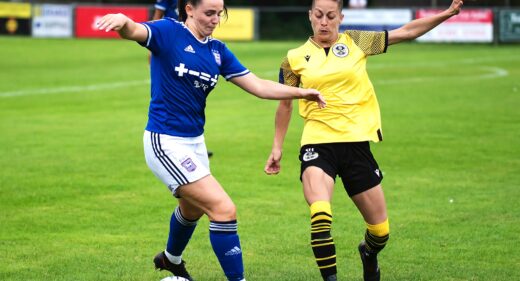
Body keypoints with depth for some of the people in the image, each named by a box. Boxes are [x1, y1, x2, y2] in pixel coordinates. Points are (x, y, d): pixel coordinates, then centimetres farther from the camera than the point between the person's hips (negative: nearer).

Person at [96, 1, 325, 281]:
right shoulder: (168, 32, -13)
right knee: (224, 209, -17)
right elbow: (134, 31, -33)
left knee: (193, 208, 32)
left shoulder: (218, 50, 5)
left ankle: (171, 258, 60)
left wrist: (300, 92, -7)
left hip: (195, 142, 9)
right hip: (166, 143, -9)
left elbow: (258, 86, 4)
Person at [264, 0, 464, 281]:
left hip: (357, 142, 2)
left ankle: (368, 254, 43)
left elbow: (406, 31, 8)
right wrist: (277, 148, 16)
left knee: (380, 229, 8)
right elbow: (285, 104, 17)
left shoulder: (357, 42, 6)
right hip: (317, 143, -1)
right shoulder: (295, 58, 6)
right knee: (320, 215, -29)